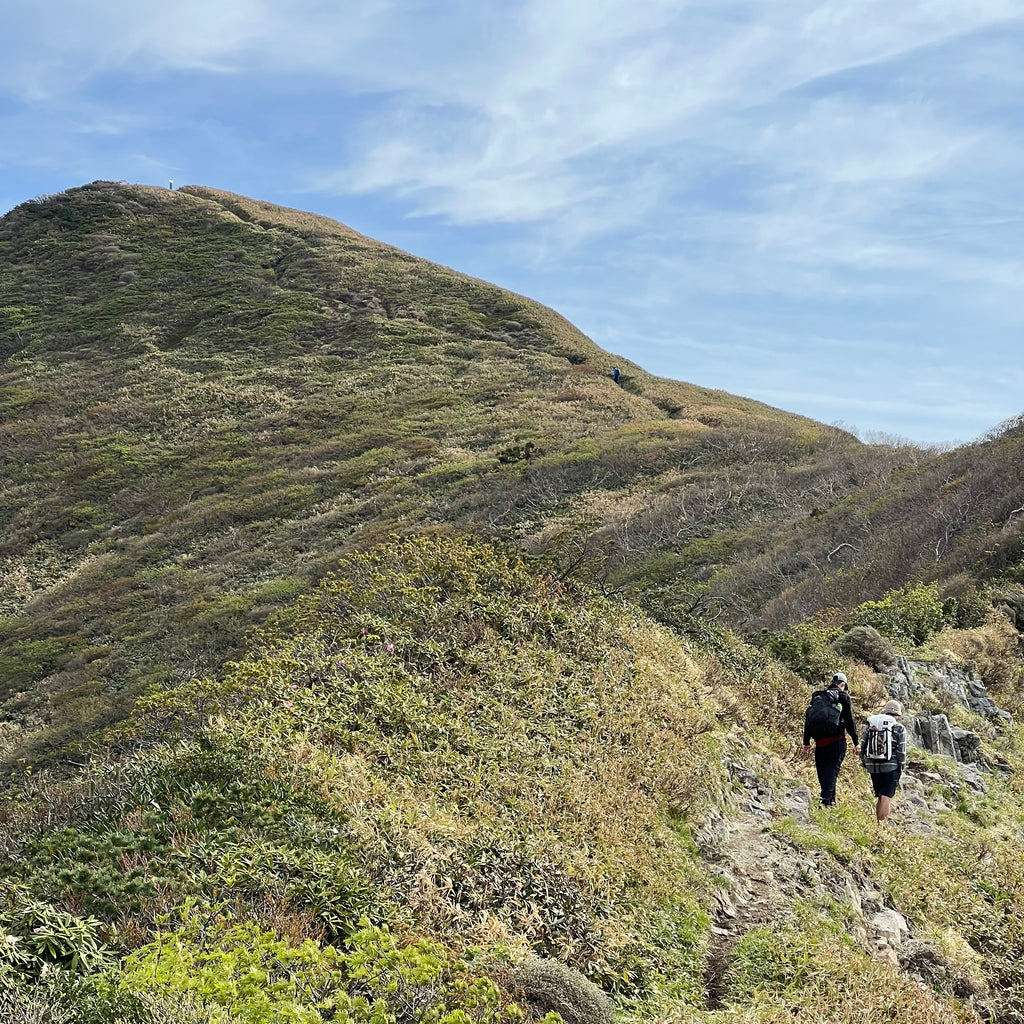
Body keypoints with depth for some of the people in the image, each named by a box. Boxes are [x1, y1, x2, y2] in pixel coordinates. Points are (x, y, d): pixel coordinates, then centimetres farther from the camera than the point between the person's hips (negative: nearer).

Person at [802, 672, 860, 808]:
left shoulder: (817, 696, 12)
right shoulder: (843, 697, 0)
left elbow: (808, 720, 12)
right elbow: (850, 721, -4)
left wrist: (806, 742, 15)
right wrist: (856, 742, 1)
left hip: (820, 742, 4)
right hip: (837, 742, -4)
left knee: (822, 772, 13)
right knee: (832, 771, -5)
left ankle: (831, 800, 18)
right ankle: (826, 801, -17)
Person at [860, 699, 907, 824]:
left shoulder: (870, 725, 8)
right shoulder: (899, 728, -2)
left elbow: (863, 748, 9)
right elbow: (901, 751, -5)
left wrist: (864, 763, 19)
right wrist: (901, 768, 6)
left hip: (873, 767, 4)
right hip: (891, 767, -4)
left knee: (880, 797, 16)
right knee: (886, 797, -6)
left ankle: (878, 823, 17)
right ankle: (882, 823, -14)